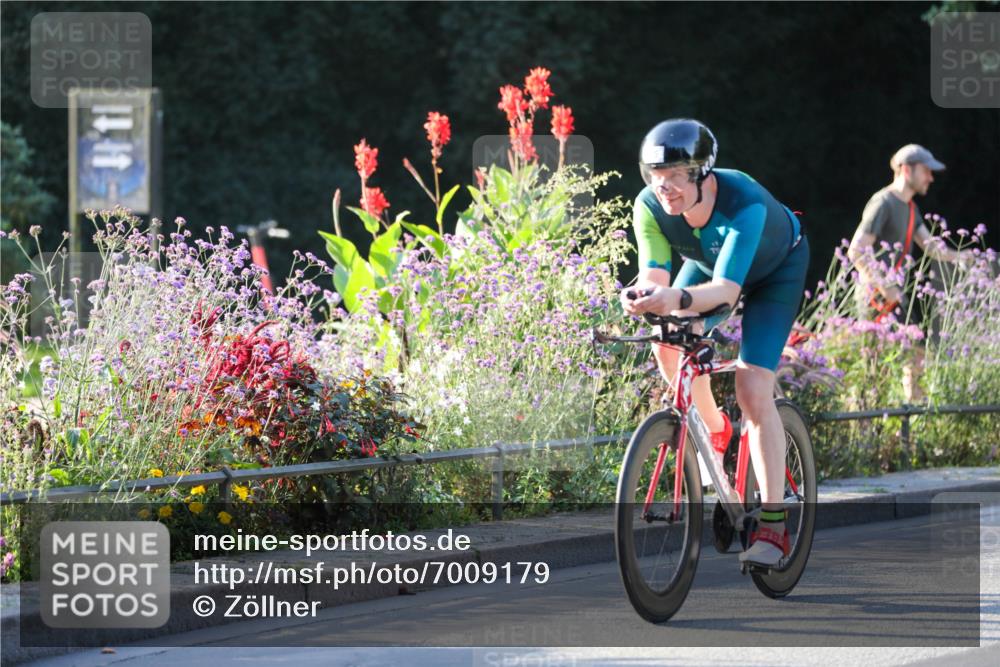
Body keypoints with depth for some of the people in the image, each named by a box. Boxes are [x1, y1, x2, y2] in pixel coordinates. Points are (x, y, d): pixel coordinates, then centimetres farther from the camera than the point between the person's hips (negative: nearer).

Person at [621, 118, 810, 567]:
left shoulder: (744, 202, -42)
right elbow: (654, 274, -32)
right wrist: (642, 296, -56)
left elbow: (727, 288, -49)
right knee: (669, 348, -17)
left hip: (776, 269, -5)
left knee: (752, 389, -18)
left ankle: (773, 526, -15)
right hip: (709, 260, 5)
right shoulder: (650, 206, -29)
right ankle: (715, 429, 15)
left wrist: (678, 300, -69)